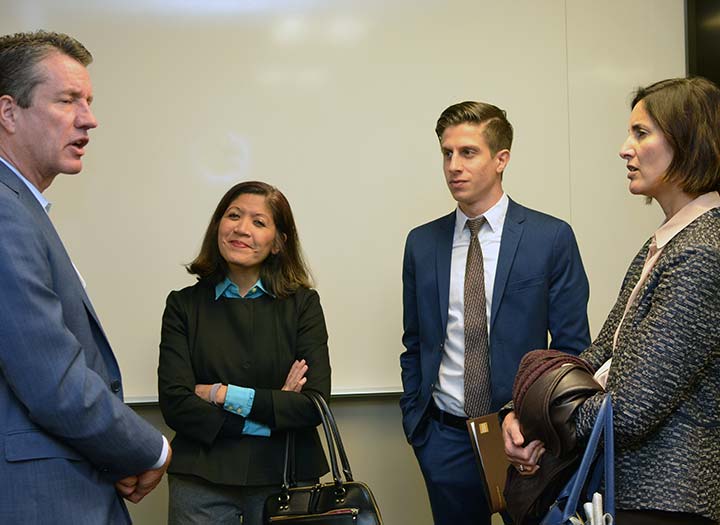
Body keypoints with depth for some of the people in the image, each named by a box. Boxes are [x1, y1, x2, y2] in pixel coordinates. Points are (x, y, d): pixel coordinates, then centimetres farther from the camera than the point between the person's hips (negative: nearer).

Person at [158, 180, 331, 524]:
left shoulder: (303, 303, 0)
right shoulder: (183, 305, 1)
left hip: (285, 476, 0)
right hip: (201, 479, 0)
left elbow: (314, 403, -9)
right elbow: (175, 404, -8)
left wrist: (221, 394, -11)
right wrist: (275, 410, -12)